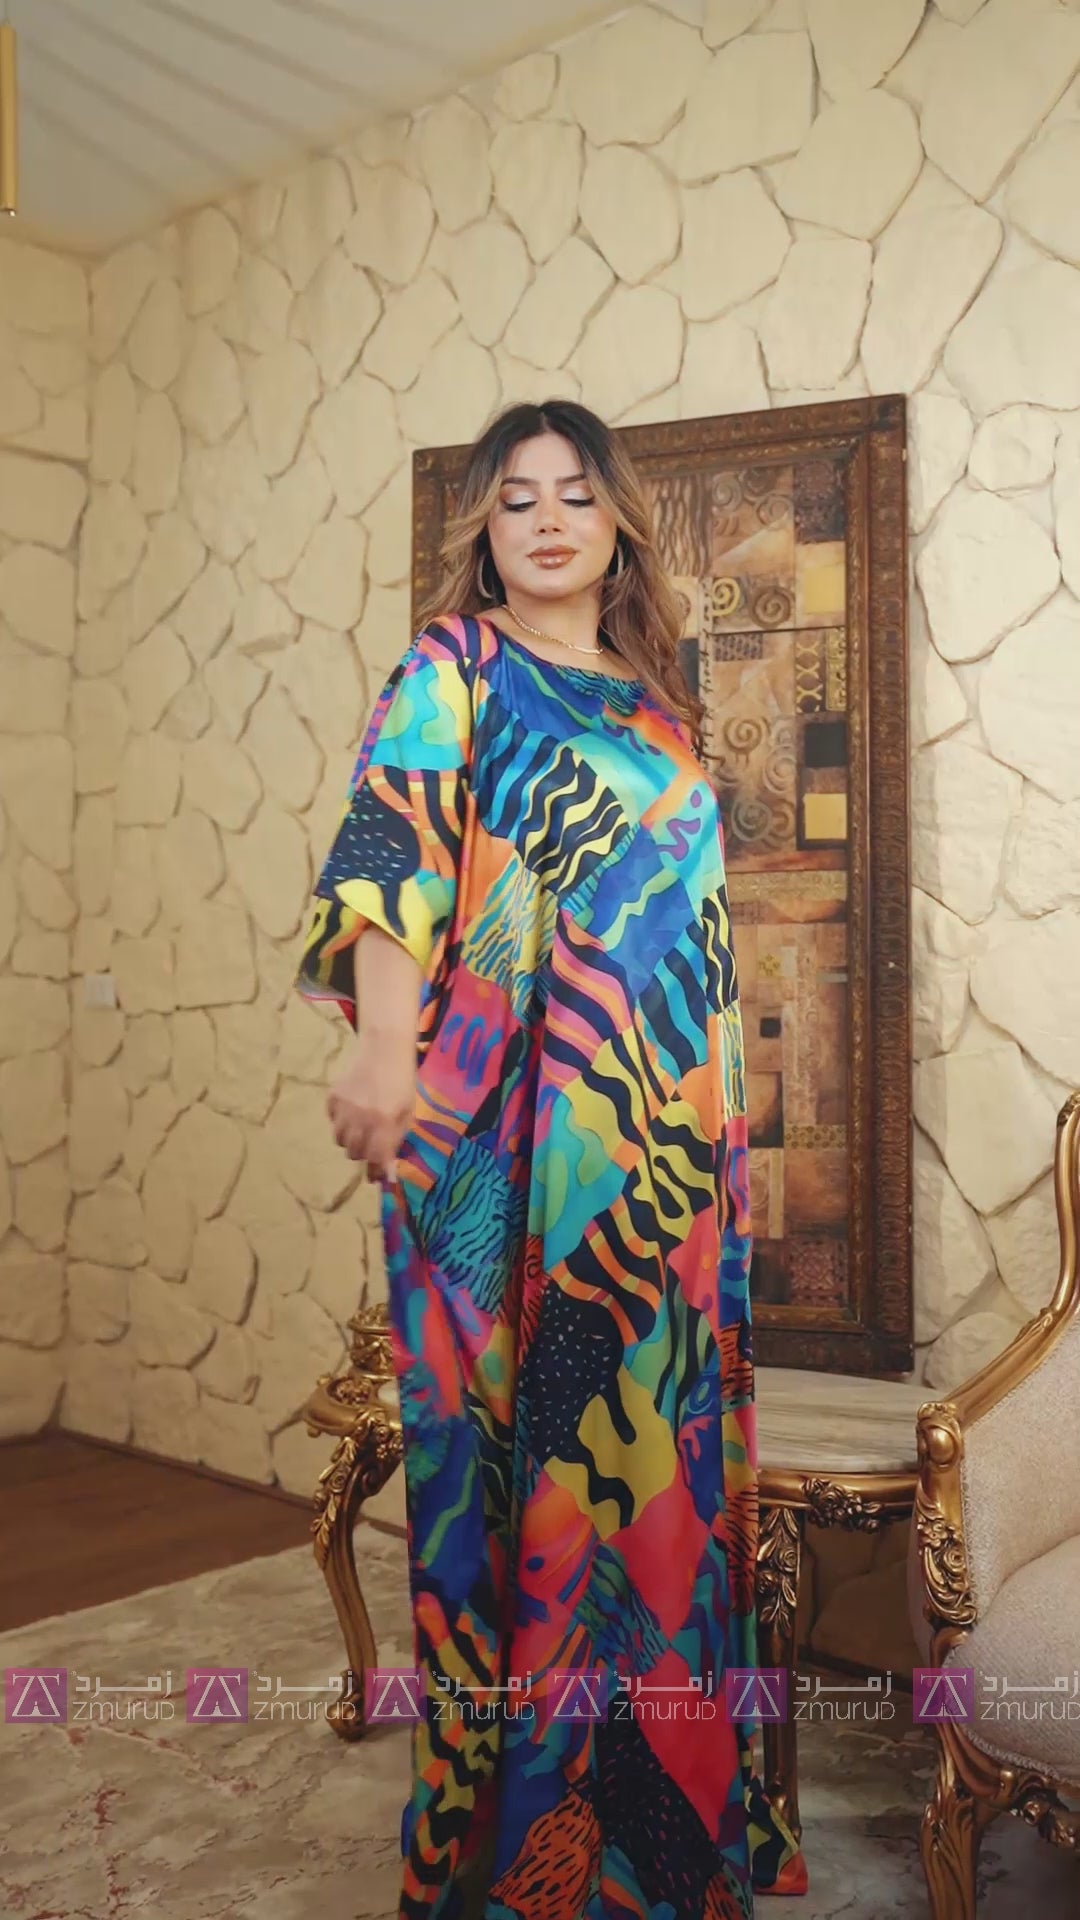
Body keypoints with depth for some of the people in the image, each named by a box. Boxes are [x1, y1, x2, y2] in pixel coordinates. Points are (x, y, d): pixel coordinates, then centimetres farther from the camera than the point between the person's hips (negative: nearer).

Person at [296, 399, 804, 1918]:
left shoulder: (657, 701, 19)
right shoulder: (454, 669, 2)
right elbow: (391, 840, -16)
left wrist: (728, 1133, 20)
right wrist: (386, 1047, -33)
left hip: (672, 1135, 6)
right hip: (514, 1126, -5)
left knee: (658, 1436, 10)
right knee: (525, 1443, 0)